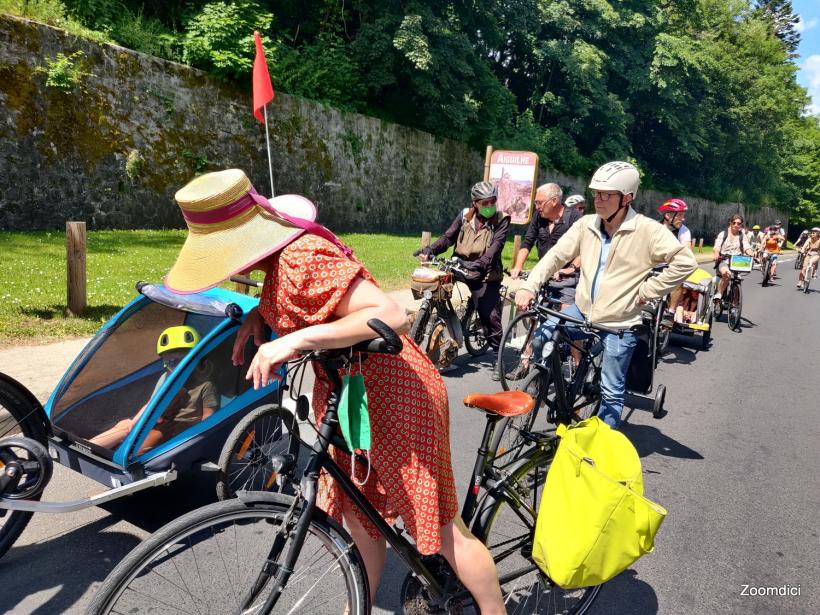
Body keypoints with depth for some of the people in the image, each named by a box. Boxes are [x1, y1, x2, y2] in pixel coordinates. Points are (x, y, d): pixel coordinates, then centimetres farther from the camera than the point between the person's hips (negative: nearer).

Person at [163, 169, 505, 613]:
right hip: (348, 392, 9)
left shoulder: (302, 260, -27)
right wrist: (258, 314, 1)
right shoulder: (285, 247, 1)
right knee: (359, 519, 22)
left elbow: (391, 315, -35)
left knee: (439, 529, 6)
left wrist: (295, 340, -37)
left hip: (393, 396, -9)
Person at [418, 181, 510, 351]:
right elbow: (448, 237, 2)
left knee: (490, 315, -9)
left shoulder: (501, 220, -2)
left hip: (485, 274, -3)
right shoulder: (465, 215, 8)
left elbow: (496, 245, -17)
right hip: (460, 266, 4)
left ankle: (498, 350, 10)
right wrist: (430, 250, -17)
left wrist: (481, 265, -35)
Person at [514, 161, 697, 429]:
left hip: (619, 323, -4)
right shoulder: (586, 225, -3)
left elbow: (685, 261, -18)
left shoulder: (647, 230, -16)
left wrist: (646, 291, -16)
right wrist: (529, 286, -17)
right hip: (582, 311, 4)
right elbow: (556, 255, -4)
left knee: (611, 393, 5)